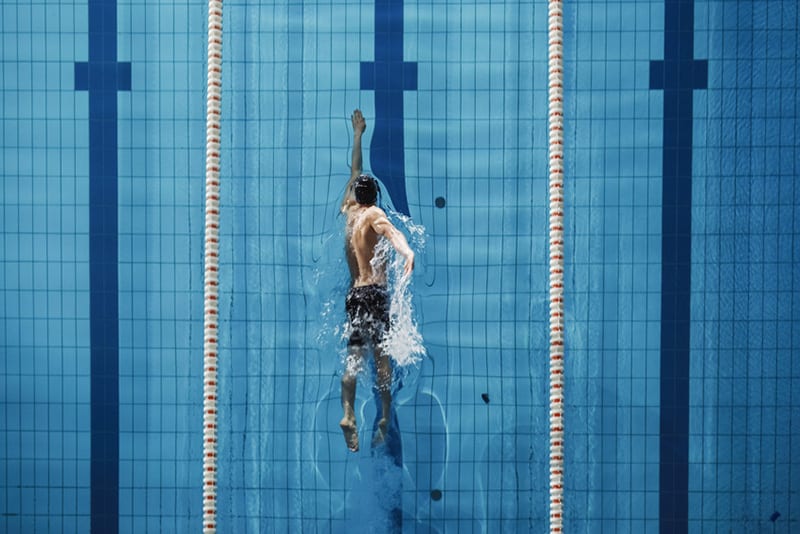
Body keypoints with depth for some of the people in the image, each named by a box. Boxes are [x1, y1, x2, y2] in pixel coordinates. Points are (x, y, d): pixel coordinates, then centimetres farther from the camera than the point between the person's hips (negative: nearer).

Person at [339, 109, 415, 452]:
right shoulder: (374, 214, 1)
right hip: (376, 291, -5)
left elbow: (355, 172, 32)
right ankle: (385, 417, -11)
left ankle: (348, 414, -18)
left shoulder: (349, 210, 17)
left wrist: (358, 134, 45)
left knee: (353, 355, 0)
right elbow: (388, 230, -24)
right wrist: (407, 251, -44)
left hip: (354, 292, 5)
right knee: (381, 354, -5)